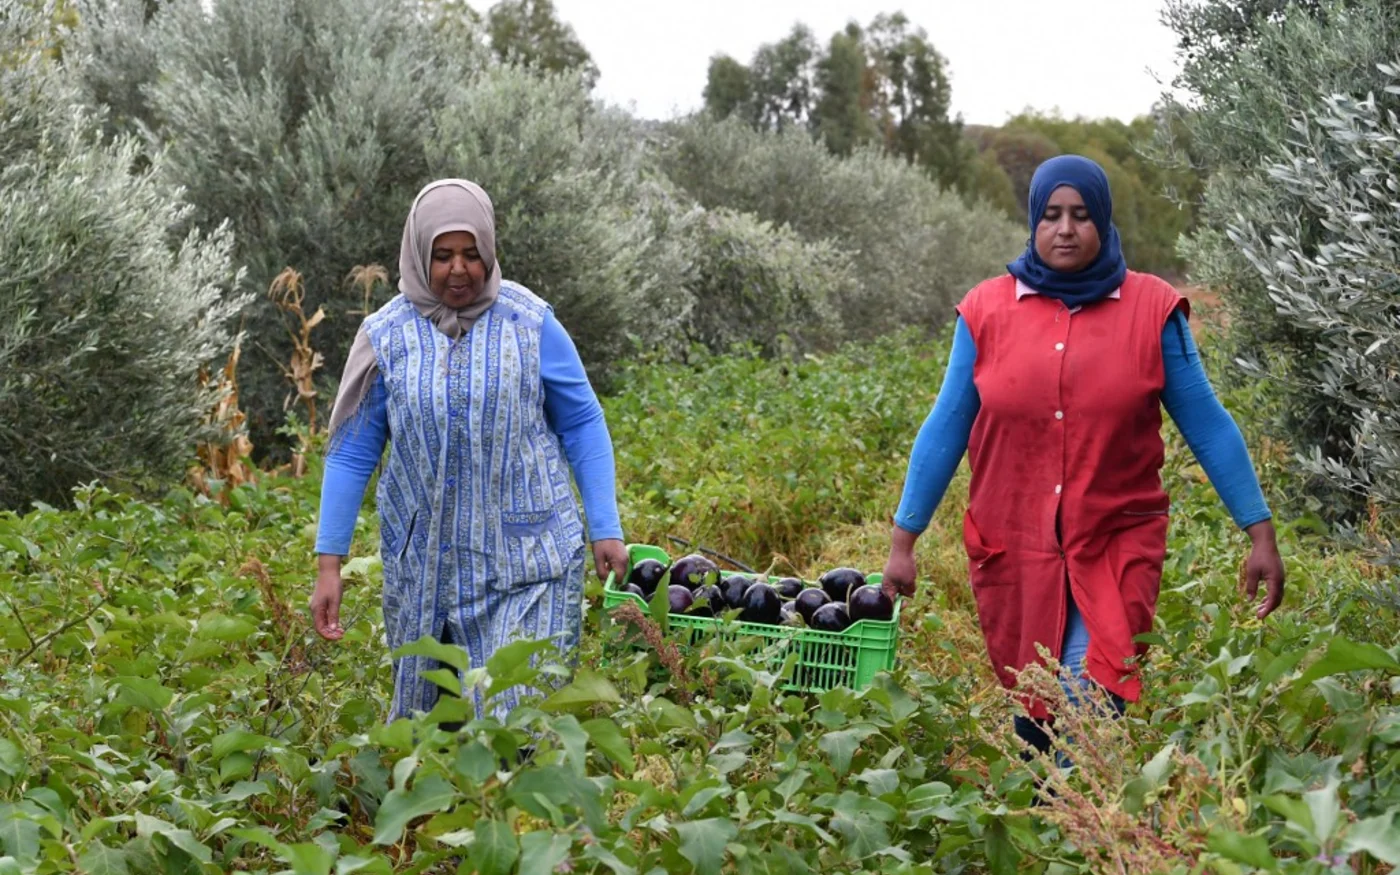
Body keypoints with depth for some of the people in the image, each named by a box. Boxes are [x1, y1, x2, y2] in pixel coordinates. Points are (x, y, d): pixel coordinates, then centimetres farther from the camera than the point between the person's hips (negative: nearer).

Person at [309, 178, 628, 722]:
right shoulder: (386, 335, 0)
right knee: (419, 715, 11)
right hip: (423, 565, 2)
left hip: (527, 563, -2)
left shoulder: (530, 323, -2)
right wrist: (329, 563, 0)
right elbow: (351, 453, 4)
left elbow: (582, 425, 5)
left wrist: (606, 529, 1)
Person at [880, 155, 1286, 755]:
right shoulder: (986, 311, 0)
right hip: (1012, 549, 2)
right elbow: (946, 430, 5)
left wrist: (1260, 534, 0)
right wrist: (903, 542, 4)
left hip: (1118, 545, -2)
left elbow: (1207, 426, 2)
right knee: (1031, 708, 11)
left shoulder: (1152, 310, -2)